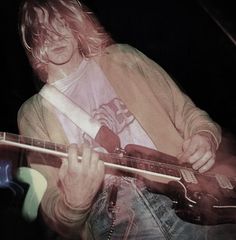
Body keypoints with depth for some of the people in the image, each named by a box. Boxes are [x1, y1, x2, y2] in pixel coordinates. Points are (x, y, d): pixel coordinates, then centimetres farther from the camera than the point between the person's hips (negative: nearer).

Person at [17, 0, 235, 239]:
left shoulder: (122, 58, 17)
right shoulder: (35, 113, 12)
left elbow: (183, 109, 20)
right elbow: (51, 204, 5)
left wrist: (205, 136, -1)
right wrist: (74, 204, -17)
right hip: (111, 216, 1)